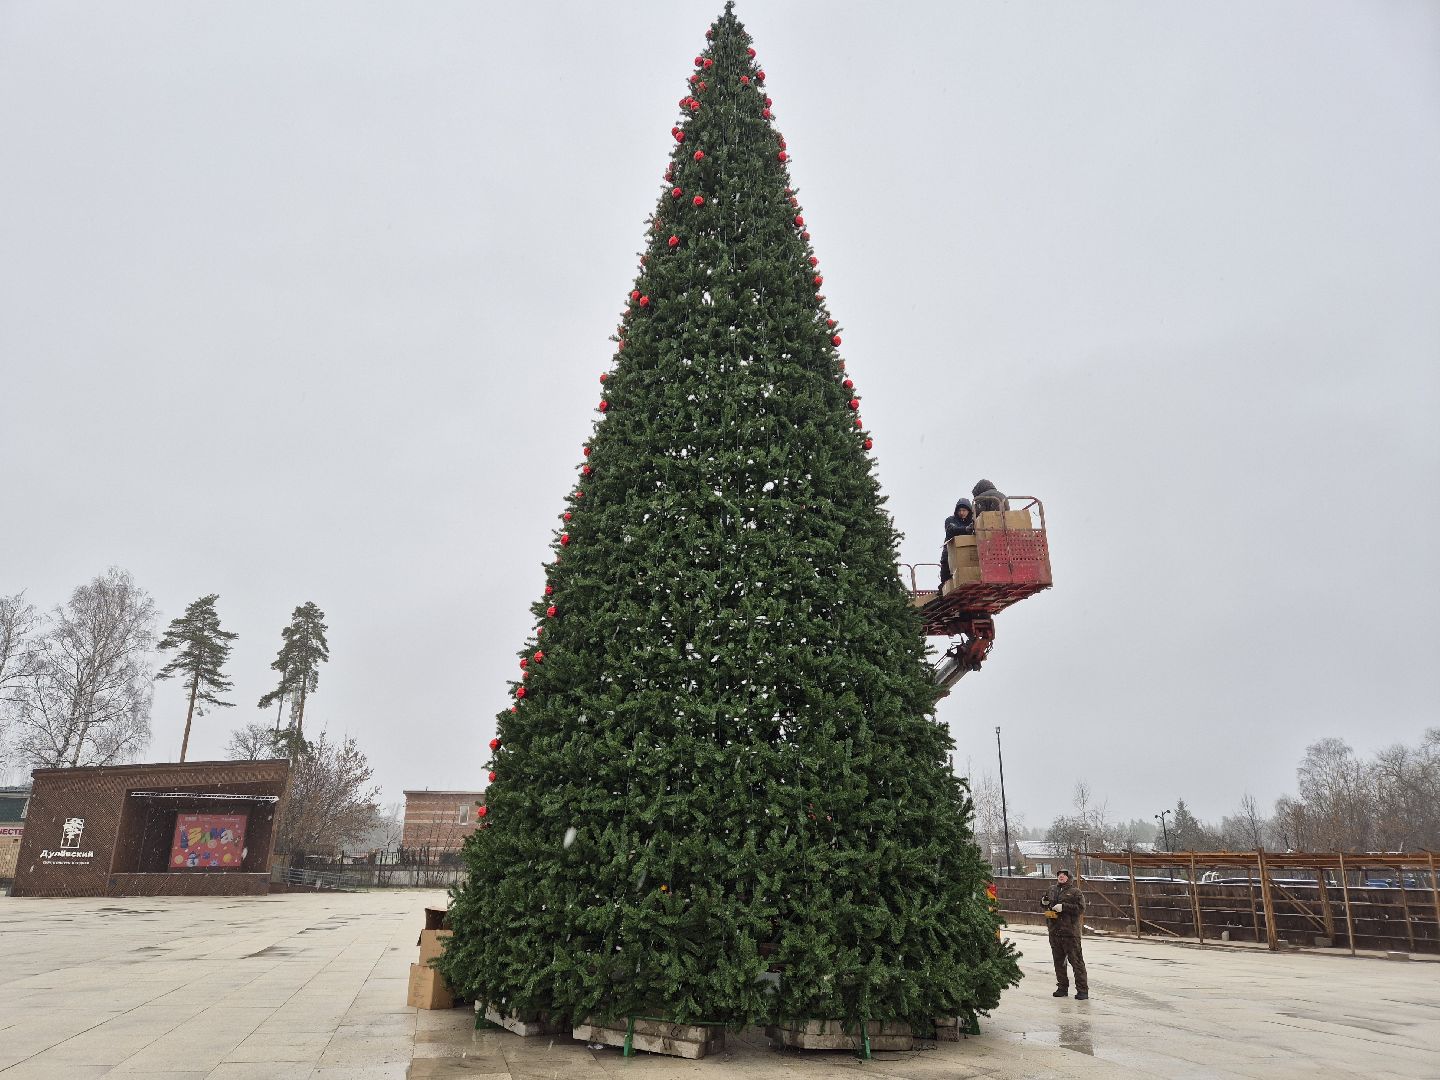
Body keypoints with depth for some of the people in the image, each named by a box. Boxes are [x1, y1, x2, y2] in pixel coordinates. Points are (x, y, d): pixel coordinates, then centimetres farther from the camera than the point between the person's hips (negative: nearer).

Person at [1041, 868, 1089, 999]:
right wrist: (1043, 901, 6)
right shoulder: (1052, 891, 14)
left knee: (1076, 961, -4)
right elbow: (1046, 900, 29)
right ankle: (1062, 987, 22)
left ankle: (1082, 989, 3)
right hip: (1054, 932, 6)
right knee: (1058, 961, 12)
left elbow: (1081, 907, -14)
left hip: (1070, 932, -6)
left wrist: (1063, 907, -19)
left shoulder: (1075, 891, -3)